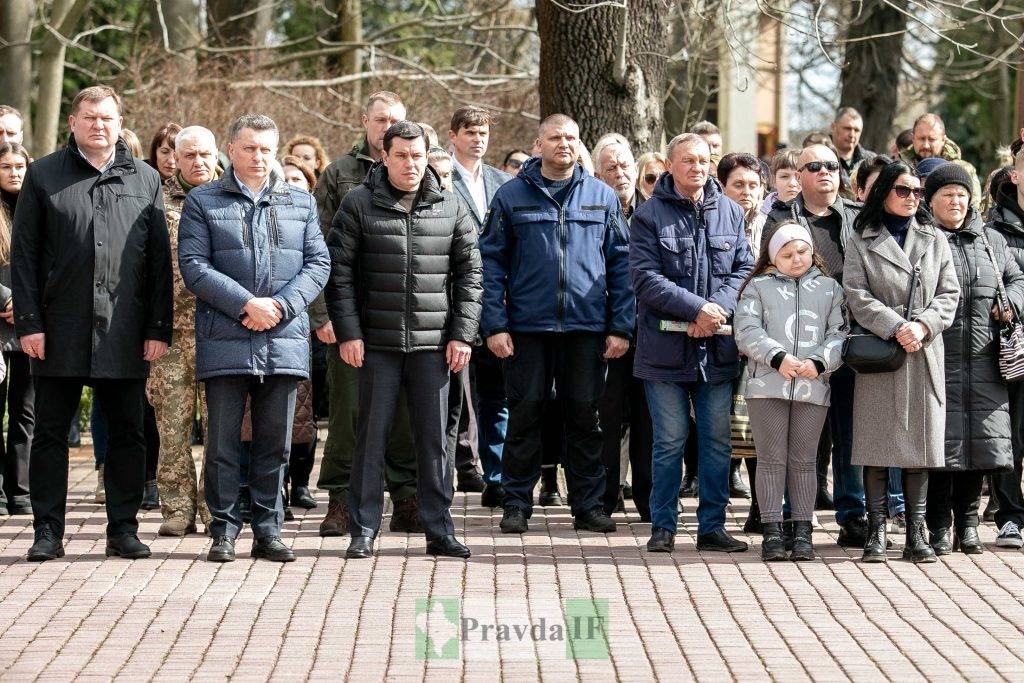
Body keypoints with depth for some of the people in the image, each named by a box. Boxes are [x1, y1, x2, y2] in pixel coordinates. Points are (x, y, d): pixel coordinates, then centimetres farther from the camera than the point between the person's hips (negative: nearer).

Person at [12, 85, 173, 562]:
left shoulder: (145, 180, 10)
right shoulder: (43, 176, 6)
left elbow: (159, 259, 8)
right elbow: (23, 254, 3)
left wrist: (159, 327, 1)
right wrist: (28, 322, -6)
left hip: (125, 332, 1)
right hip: (60, 330, -1)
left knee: (127, 433, 5)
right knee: (50, 433, 3)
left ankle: (123, 528, 13)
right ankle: (48, 531, 9)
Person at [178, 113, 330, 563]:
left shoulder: (301, 203, 14)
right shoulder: (203, 201, 5)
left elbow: (318, 264, 7)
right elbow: (194, 266, -4)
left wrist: (280, 305, -9)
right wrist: (246, 304, -14)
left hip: (284, 340, 3)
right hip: (223, 340, -2)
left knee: (275, 442, 7)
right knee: (222, 441, 0)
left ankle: (268, 528, 14)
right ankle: (224, 528, 7)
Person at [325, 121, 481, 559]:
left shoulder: (450, 208, 6)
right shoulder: (359, 205, 0)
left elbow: (469, 274, 9)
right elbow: (339, 271, -1)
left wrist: (463, 334, 2)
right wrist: (348, 332, -8)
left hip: (433, 343, 2)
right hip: (377, 343, -2)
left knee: (434, 439, 5)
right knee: (371, 436, 3)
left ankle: (439, 530, 12)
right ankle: (363, 531, 10)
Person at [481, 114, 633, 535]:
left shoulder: (602, 197, 8)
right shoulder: (511, 195, 3)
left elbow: (620, 264, 7)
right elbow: (491, 262, 1)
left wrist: (621, 327, -1)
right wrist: (494, 325, -8)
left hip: (587, 327, 1)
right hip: (528, 326, -1)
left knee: (584, 416, 6)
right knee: (524, 414, 4)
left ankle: (589, 504, 13)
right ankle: (517, 504, 12)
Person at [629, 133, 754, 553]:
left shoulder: (730, 212, 9)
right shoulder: (649, 215, -2)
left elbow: (744, 268, 5)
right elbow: (646, 278, -10)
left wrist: (718, 308, -12)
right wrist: (697, 308, -17)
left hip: (718, 347, 3)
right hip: (666, 346, -3)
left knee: (717, 439, 6)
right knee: (670, 440, 1)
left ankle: (712, 526, 15)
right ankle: (663, 526, 10)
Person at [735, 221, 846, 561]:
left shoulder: (829, 288, 14)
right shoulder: (759, 287, 9)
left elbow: (839, 333, 7)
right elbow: (747, 331, -1)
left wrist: (819, 362, -10)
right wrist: (777, 357, -14)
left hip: (813, 387, 1)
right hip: (767, 384, -1)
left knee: (804, 460, 6)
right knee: (772, 459, 0)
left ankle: (802, 532, 10)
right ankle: (771, 531, 4)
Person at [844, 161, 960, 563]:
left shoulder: (935, 240, 15)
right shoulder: (860, 242, 6)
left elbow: (949, 293, 8)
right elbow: (856, 295, -4)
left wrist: (923, 325, -10)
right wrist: (896, 328, -15)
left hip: (925, 353, 3)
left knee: (920, 442, 1)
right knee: (877, 443, -4)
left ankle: (916, 534, 4)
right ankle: (876, 533, 1)